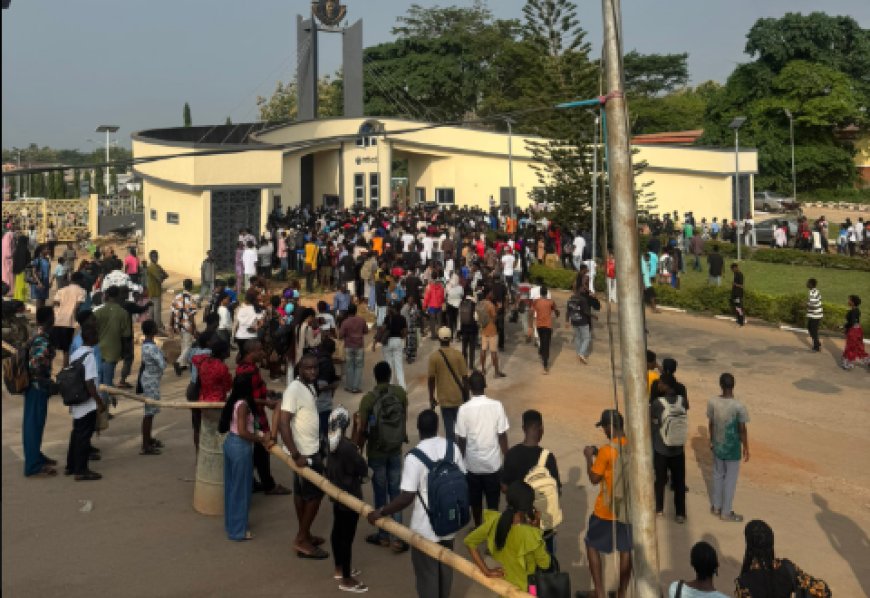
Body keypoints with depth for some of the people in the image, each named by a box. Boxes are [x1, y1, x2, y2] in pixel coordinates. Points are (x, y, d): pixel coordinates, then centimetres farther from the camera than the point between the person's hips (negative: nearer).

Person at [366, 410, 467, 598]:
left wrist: (380, 513, -12)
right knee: (445, 566, 24)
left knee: (426, 573, 11)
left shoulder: (414, 456, -22)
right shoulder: (452, 447, -6)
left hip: (425, 528, -5)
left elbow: (407, 498, -23)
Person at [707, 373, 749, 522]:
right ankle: (726, 513, 18)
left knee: (718, 475, 21)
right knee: (730, 479, 9)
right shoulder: (739, 406, -23)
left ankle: (716, 507, 33)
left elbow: (711, 424, 1)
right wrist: (746, 448, 0)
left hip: (717, 446, 4)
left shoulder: (712, 402, -11)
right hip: (732, 448, -4)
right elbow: (742, 430, -14)